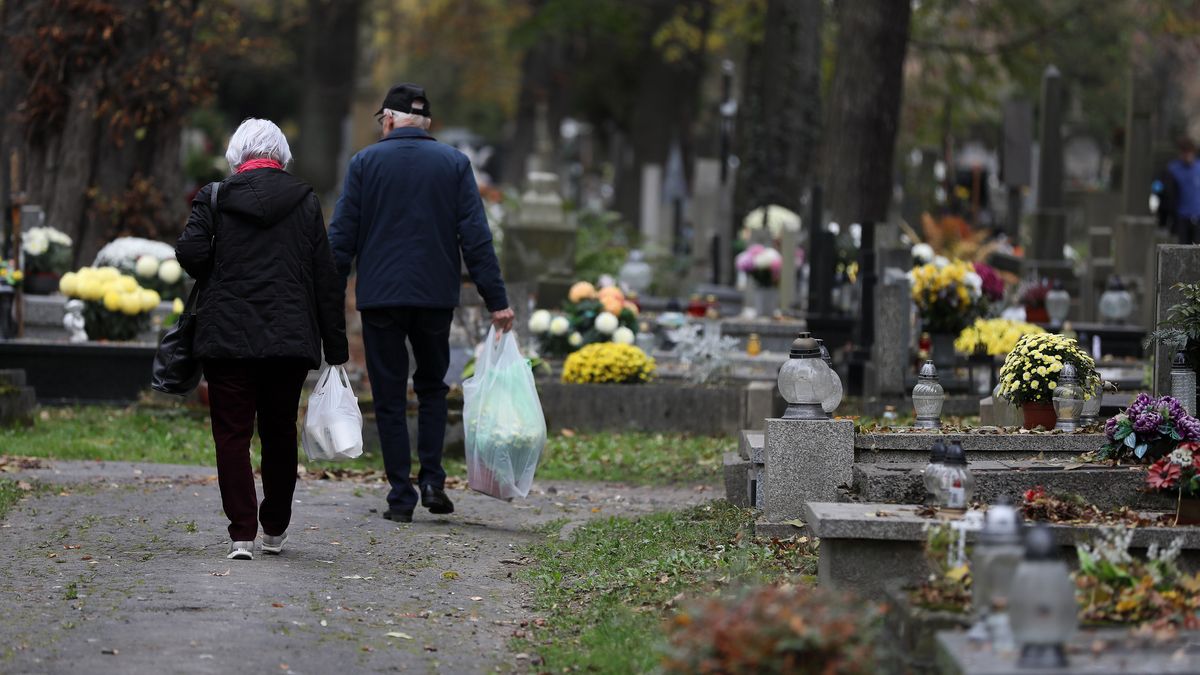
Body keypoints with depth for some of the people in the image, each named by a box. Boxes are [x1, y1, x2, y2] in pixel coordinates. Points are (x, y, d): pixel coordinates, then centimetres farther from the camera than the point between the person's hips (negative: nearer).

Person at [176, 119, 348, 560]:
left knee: (232, 433, 1)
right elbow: (326, 279, 5)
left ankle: (242, 533, -8)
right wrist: (335, 348, 8)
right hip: (290, 338, 2)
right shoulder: (304, 201, 6)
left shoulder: (215, 197, 0)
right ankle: (275, 529, 24)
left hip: (227, 336, -2)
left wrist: (214, 280, 9)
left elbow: (189, 251, -14)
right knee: (280, 432, 15)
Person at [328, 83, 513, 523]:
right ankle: (432, 481, 5)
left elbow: (342, 238, -2)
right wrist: (496, 300, 0)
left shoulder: (365, 162, 1)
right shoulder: (454, 164, 4)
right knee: (432, 387, 19)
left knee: (390, 396, 5)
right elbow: (476, 237, -1)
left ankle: (401, 497, 1)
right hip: (436, 297, 2)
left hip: (380, 297, -1)